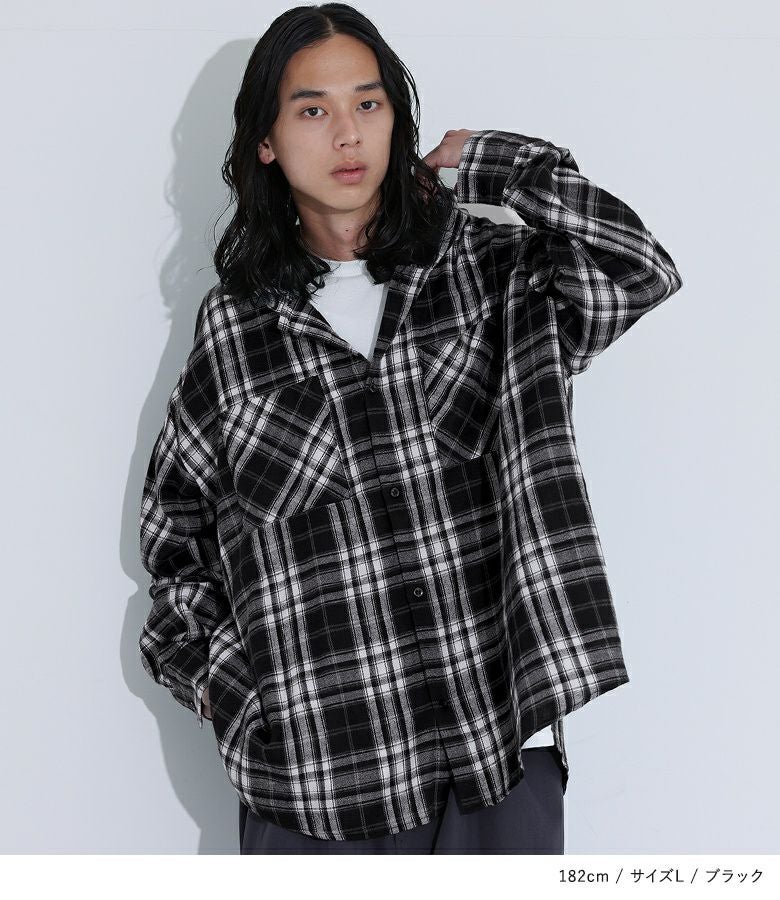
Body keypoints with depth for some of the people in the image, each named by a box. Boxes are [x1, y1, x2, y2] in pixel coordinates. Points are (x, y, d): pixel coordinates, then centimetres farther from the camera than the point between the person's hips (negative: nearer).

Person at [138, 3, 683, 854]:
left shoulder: (486, 271, 4)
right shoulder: (233, 324, 6)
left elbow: (637, 271, -13)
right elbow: (175, 523, 16)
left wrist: (487, 162, -3)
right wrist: (207, 668, 3)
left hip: (500, 743, 0)